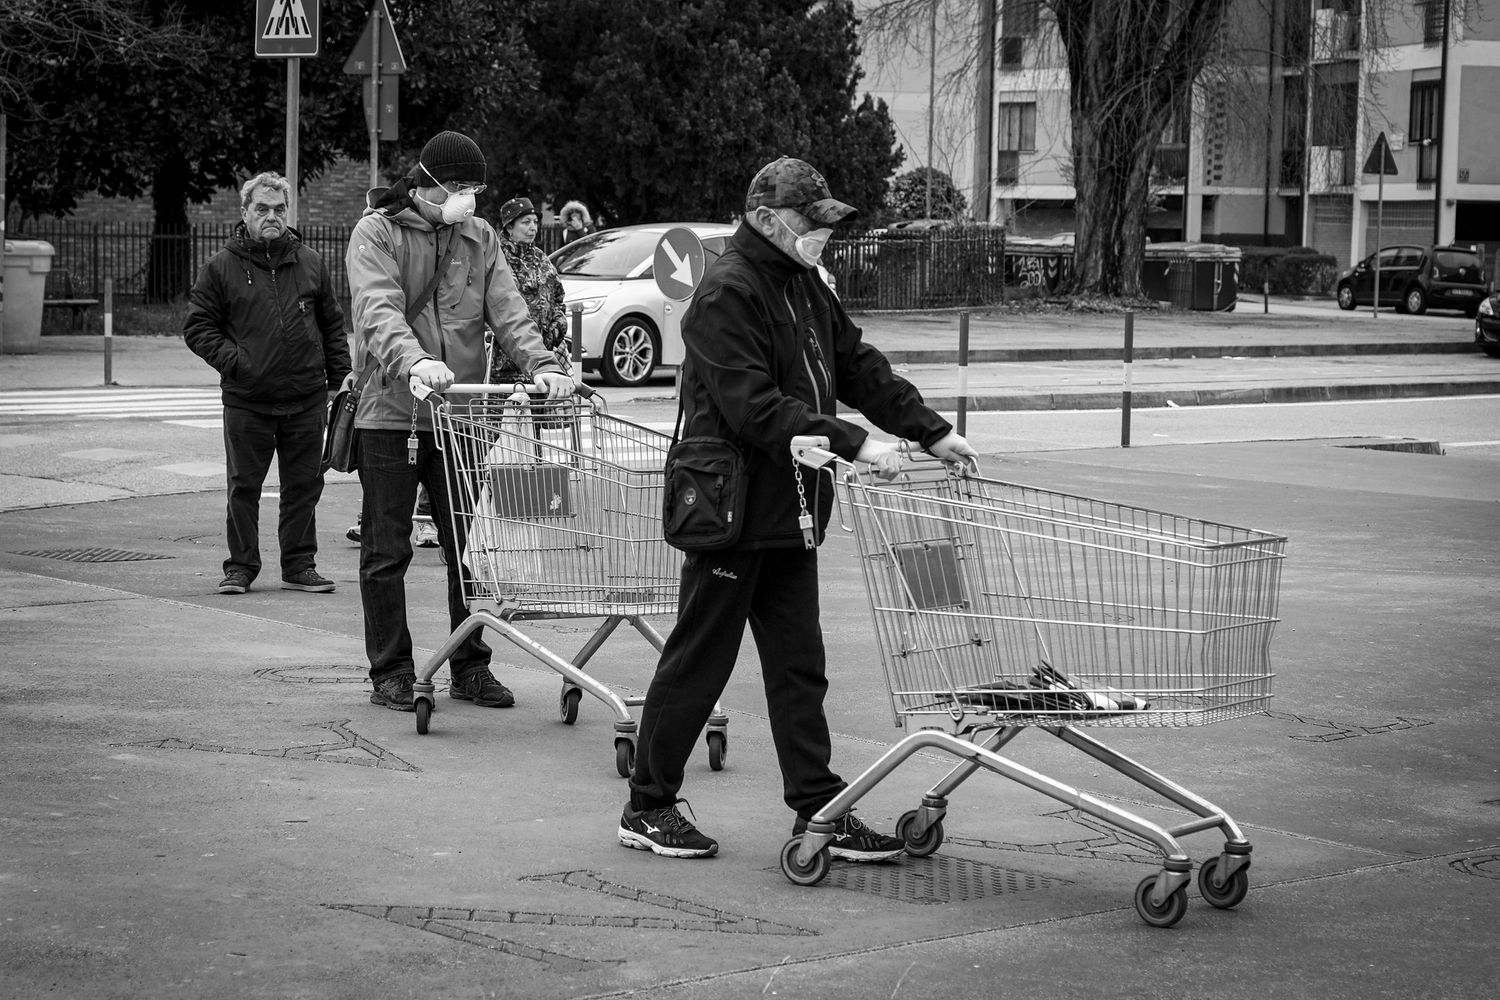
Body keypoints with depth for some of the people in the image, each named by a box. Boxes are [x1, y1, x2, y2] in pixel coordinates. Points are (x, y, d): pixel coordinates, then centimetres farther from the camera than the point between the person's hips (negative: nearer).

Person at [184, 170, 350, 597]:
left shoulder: (310, 263, 9)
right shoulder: (222, 267, 1)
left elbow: (332, 325, 15)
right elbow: (197, 326, 3)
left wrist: (340, 377, 8)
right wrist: (232, 359, -12)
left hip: (306, 400, 2)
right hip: (247, 400, -2)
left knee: (304, 485, 7)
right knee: (244, 486, 3)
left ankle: (299, 565, 17)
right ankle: (241, 566, 12)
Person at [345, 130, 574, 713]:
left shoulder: (479, 238, 13)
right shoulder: (376, 233, -3)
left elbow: (507, 311, 3)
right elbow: (379, 309, -19)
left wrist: (541, 365, -16)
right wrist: (413, 360, -38)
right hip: (392, 415, -4)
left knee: (471, 549, 7)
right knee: (386, 552, 2)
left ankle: (470, 668, 17)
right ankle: (391, 673, 10)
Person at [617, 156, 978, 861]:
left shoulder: (805, 287, 13)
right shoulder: (727, 294, -17)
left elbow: (858, 367, 14)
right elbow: (756, 408, -25)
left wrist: (931, 432, 3)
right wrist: (851, 443, -27)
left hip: (789, 512, 9)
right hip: (733, 509, -9)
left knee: (799, 668, 10)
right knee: (697, 663, 1)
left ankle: (818, 809, 14)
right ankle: (648, 808, 11)